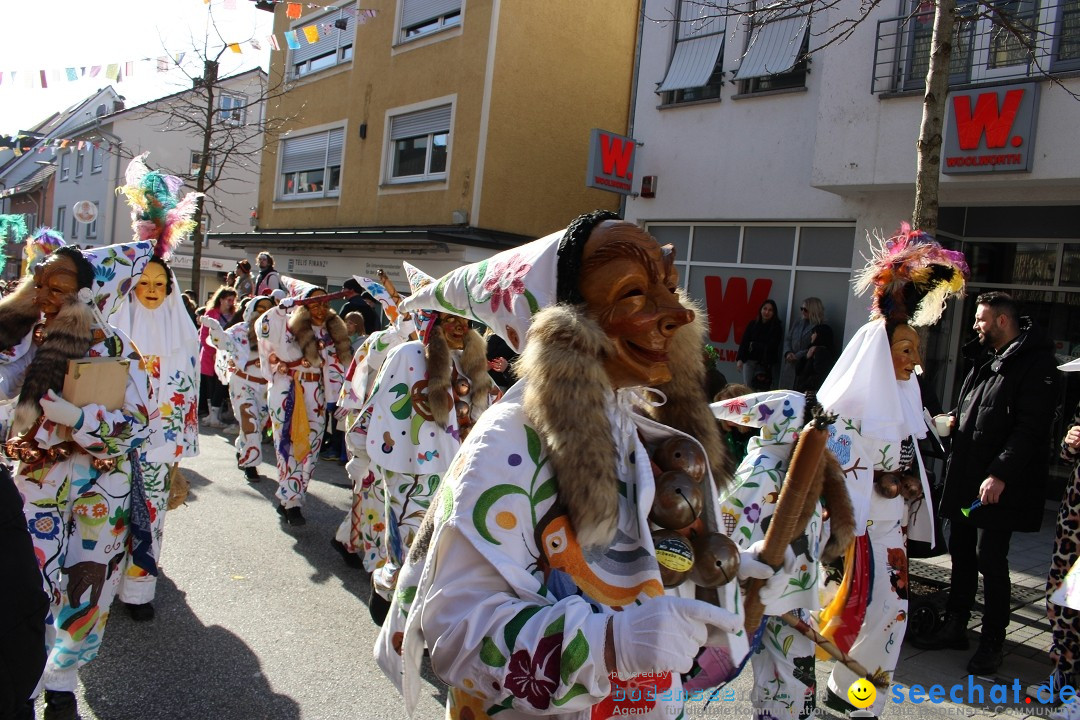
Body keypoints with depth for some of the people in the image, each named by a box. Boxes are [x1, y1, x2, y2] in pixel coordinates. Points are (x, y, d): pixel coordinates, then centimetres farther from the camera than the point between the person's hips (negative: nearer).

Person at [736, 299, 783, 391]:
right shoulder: (753, 324, 5)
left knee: (763, 390, -8)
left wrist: (754, 345, 0)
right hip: (749, 361, 3)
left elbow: (771, 347, -6)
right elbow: (744, 342, 1)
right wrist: (740, 359, -8)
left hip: (767, 364, -2)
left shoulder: (777, 327, -1)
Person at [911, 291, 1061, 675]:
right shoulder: (985, 359, 15)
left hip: (1000, 484, -9)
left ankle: (992, 643, 11)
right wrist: (955, 418, 7)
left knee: (990, 558, -2)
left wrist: (1000, 474, -25)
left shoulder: (1036, 365, -13)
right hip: (966, 476, 9)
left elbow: (1030, 430, -20)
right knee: (961, 551, 14)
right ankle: (955, 628, 26)